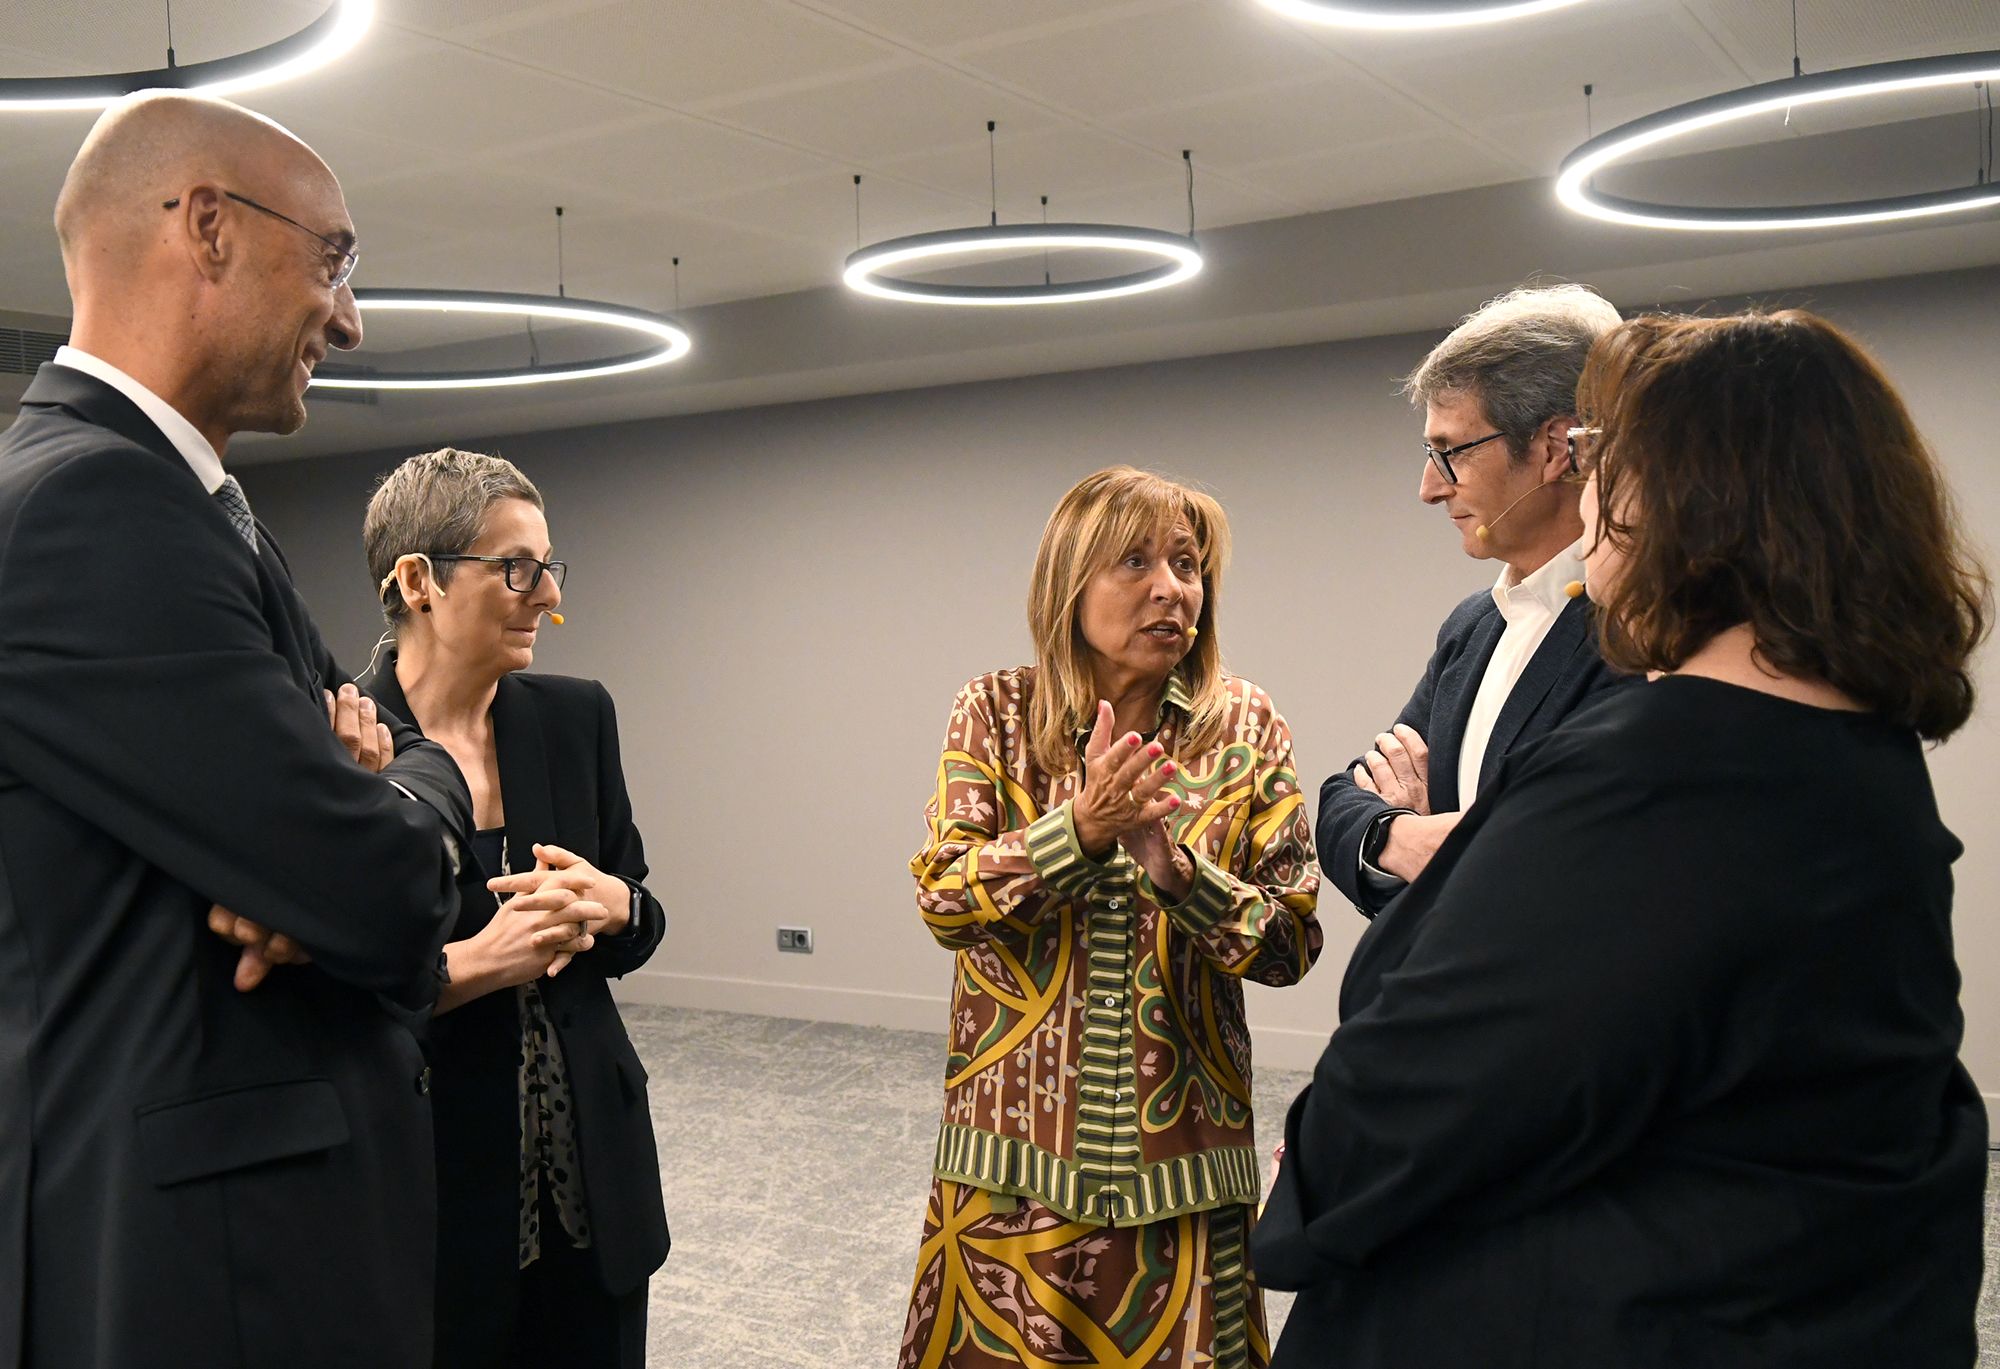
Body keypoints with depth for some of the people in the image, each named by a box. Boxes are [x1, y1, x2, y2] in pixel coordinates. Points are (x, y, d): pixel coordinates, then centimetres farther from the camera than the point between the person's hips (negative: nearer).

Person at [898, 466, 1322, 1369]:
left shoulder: (1245, 728, -2)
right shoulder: (997, 713, -2)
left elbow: (1291, 942, -5)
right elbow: (941, 899, -9)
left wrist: (1177, 870, -23)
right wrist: (1079, 830, -24)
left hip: (1177, 1153, 0)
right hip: (1015, 1136, 0)